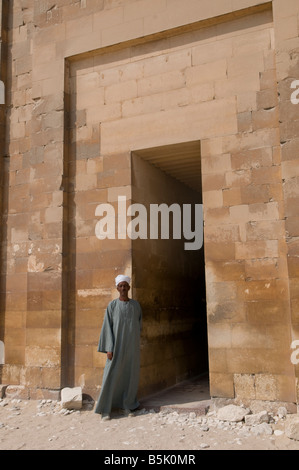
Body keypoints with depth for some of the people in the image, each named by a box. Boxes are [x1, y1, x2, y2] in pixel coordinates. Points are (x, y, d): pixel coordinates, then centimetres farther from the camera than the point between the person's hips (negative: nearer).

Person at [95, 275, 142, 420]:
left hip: (132, 346, 3)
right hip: (117, 346, -2)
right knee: (111, 376, -4)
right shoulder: (112, 305, -2)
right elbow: (107, 327, -4)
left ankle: (127, 405, 21)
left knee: (131, 375, 6)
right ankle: (105, 410, 4)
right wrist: (109, 348, -11)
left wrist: (135, 342, 12)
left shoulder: (136, 305, 5)